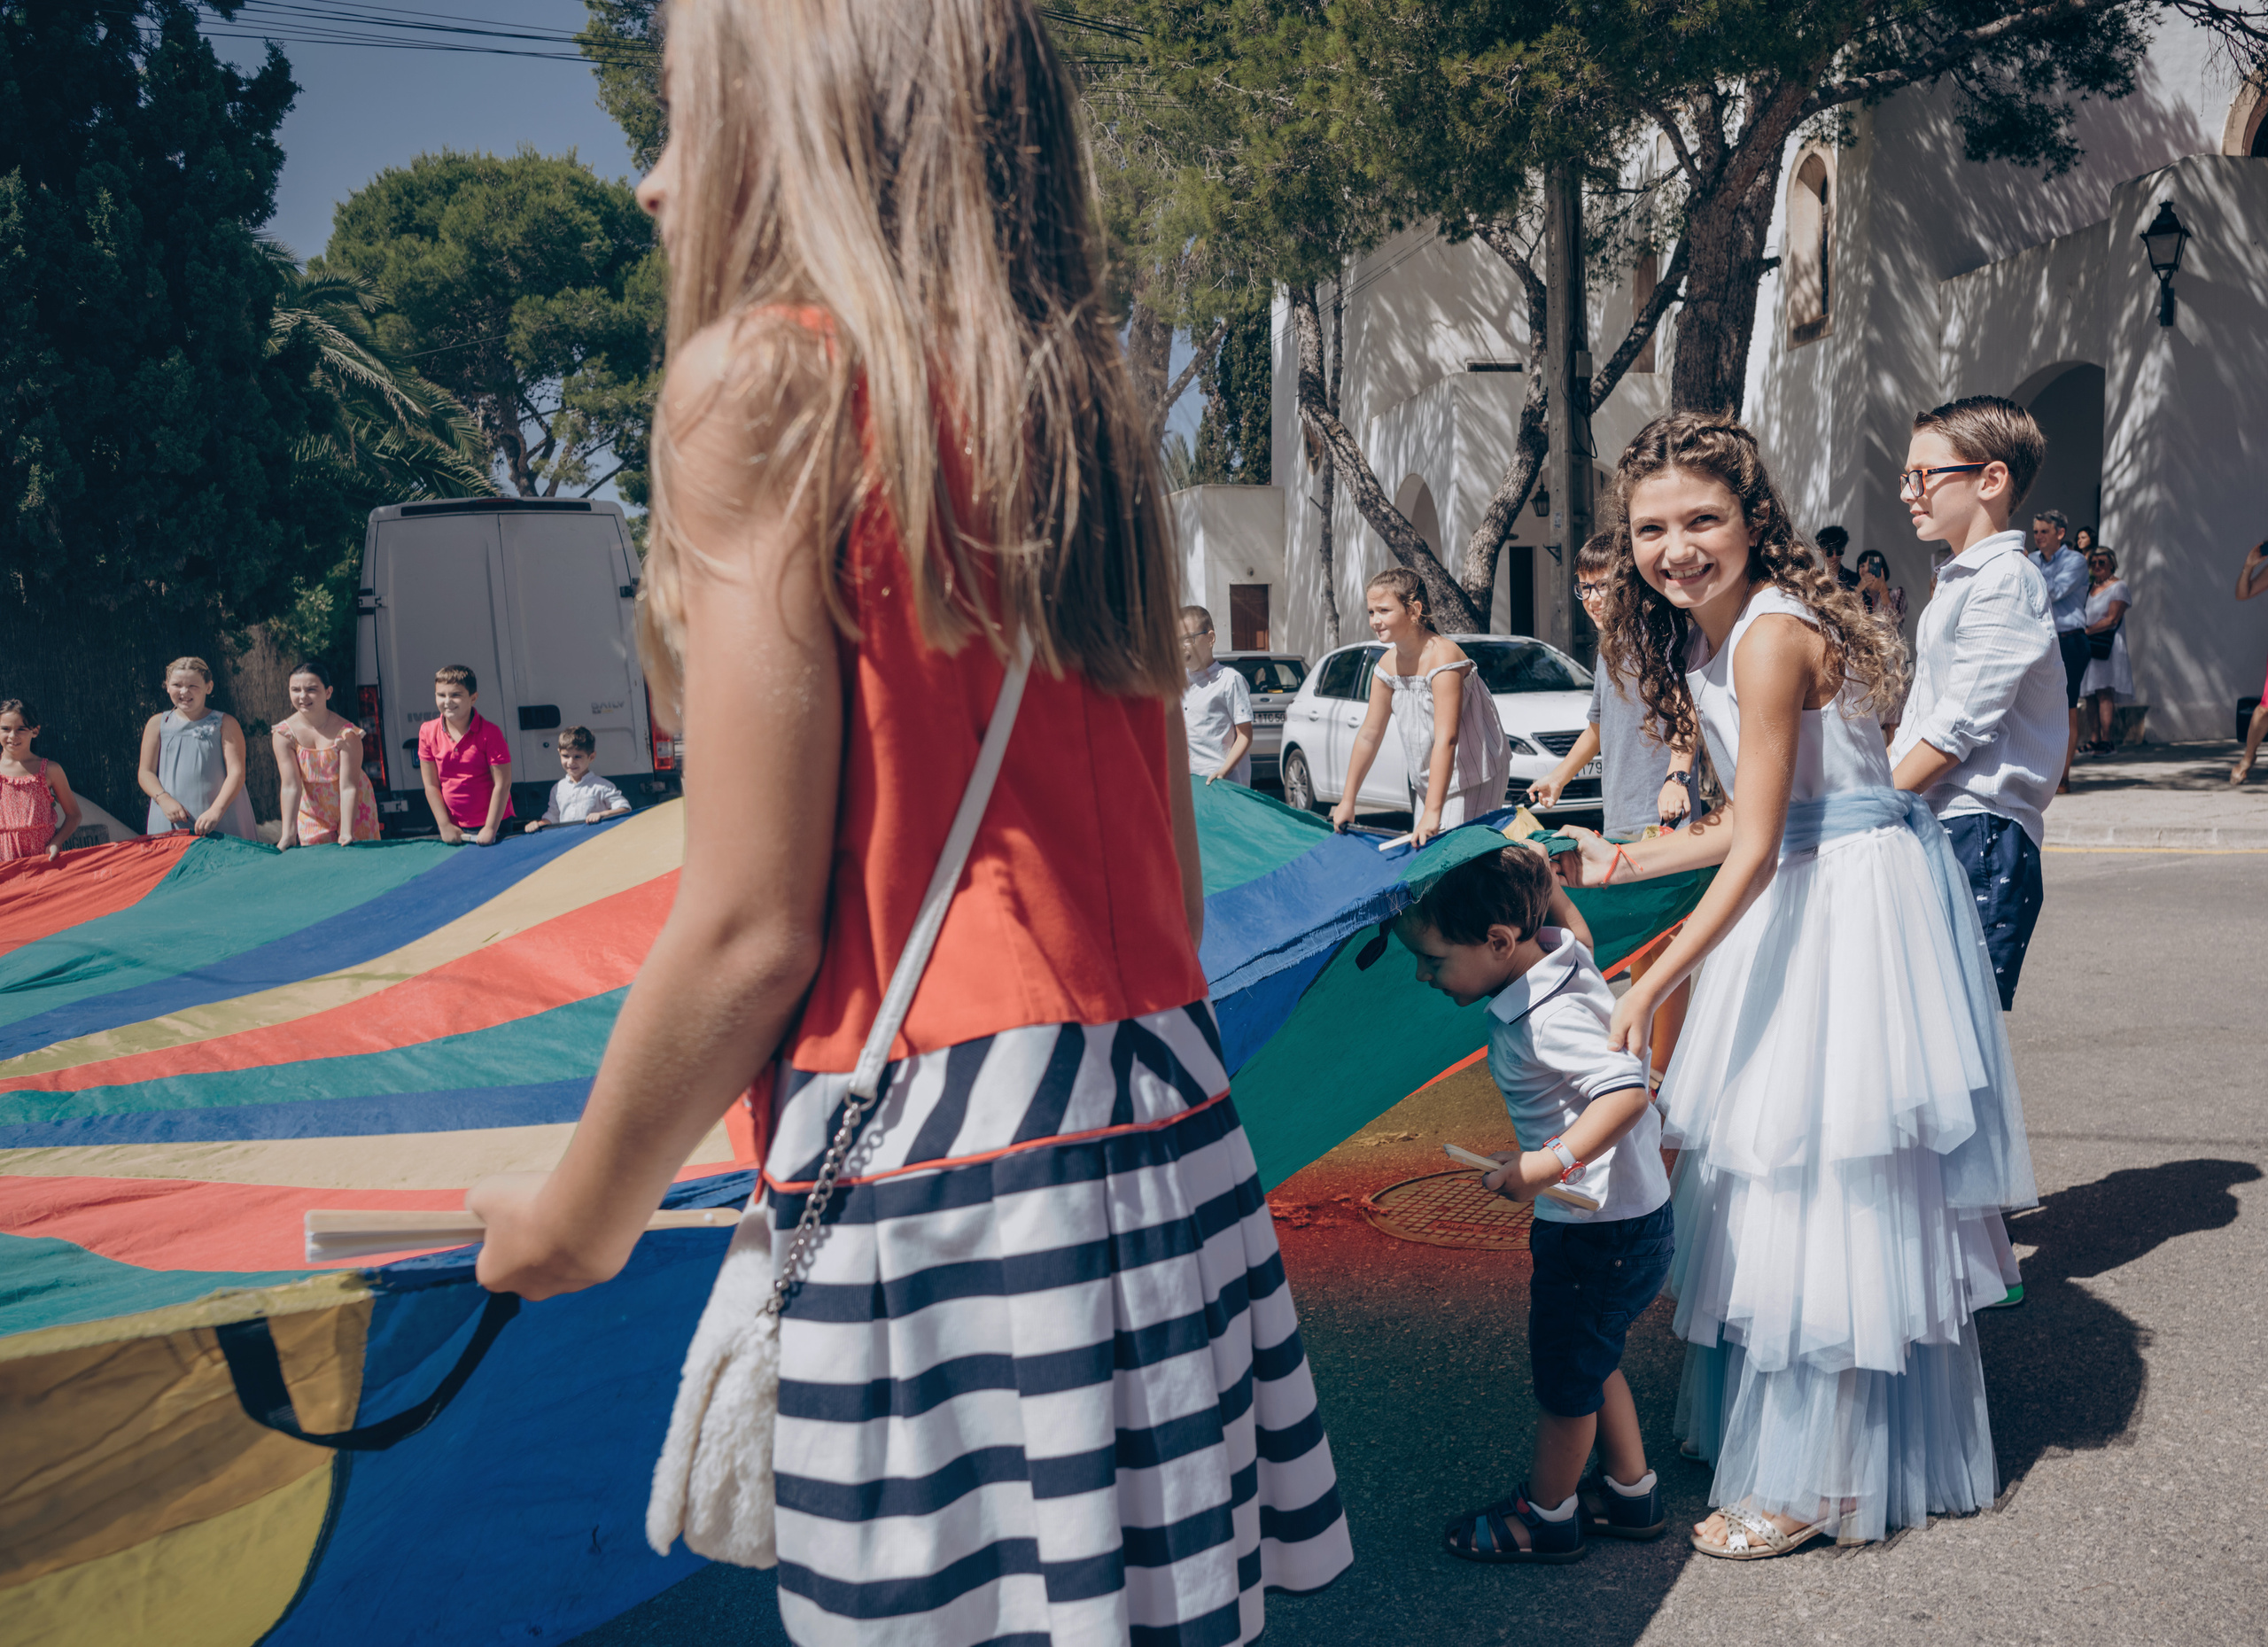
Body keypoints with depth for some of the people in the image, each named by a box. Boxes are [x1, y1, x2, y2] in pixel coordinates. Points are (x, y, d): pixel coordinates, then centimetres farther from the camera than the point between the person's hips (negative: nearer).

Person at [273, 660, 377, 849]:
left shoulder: (346, 732, -22)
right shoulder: (283, 734, -14)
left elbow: (348, 787, -24)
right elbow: (290, 787, -18)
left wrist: (346, 833, -30)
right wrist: (288, 834, -25)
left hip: (352, 809, -2)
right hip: (312, 812, 2)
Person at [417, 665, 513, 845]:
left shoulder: (490, 732, -13)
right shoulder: (427, 732, -2)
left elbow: (502, 784, -14)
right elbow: (431, 785, 1)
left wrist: (490, 828, -18)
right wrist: (445, 825, -5)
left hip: (492, 825, -3)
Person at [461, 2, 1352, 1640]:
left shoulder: (766, 372, -9)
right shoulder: (1078, 397, 11)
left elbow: (752, 932, -12)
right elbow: (1164, 870, 12)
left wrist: (579, 1218, 3)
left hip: (936, 1183, -7)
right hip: (1162, 1137, 7)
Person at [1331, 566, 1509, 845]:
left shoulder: (1443, 657, -24)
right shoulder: (1388, 665, 0)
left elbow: (1446, 739, -30)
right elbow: (1370, 734, 8)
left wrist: (1432, 813, -36)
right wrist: (1348, 800, 8)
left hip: (1475, 781, -8)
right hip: (1426, 782, 8)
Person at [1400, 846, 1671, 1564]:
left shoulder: (1547, 1018, -29)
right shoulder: (1558, 954, -2)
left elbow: (1627, 1090, -39)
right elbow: (1572, 927, 22)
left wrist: (1546, 1165, -38)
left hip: (1598, 1228, -10)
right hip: (1630, 1212, 10)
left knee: (1564, 1376, 11)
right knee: (1591, 1361, 25)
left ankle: (1545, 1516, 30)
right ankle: (1632, 1493, 40)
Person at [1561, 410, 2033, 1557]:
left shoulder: (1771, 637, -20)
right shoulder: (1703, 642, 9)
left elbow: (1756, 851, -23)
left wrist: (1650, 988, -24)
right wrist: (1623, 862, 11)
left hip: (1856, 906, -10)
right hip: (1799, 905, 10)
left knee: (1824, 1184, -2)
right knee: (1772, 1176, 16)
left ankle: (1810, 1482, 11)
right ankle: (1763, 1428, 31)